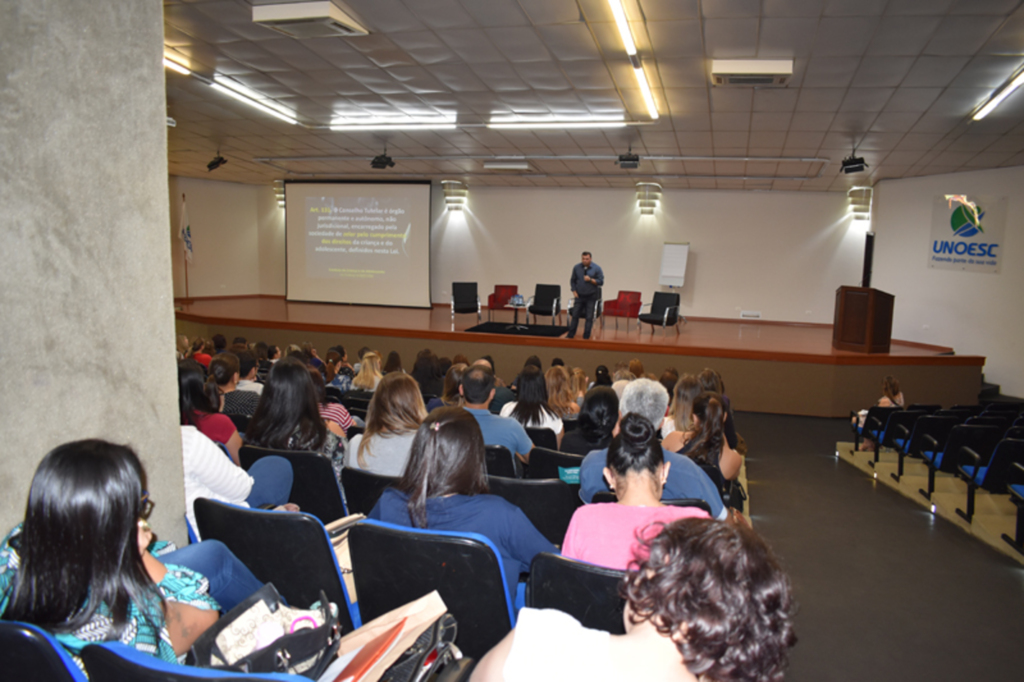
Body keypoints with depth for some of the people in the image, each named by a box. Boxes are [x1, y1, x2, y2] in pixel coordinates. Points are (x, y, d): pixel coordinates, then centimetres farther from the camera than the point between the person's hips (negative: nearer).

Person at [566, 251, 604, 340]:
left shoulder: (597, 268, -6)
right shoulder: (576, 267, 2)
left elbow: (601, 282, -7)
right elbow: (572, 280, 11)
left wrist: (590, 280, -21)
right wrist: (574, 292, 2)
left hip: (591, 297, -2)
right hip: (579, 296, 2)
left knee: (589, 317, 0)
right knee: (575, 315, 4)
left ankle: (586, 337, 7)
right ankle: (570, 335, 13)